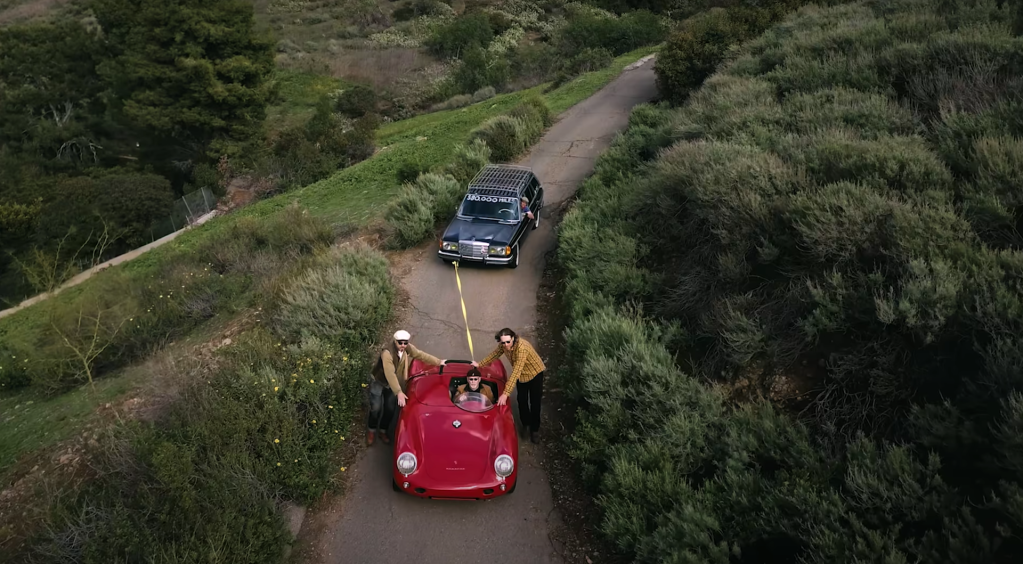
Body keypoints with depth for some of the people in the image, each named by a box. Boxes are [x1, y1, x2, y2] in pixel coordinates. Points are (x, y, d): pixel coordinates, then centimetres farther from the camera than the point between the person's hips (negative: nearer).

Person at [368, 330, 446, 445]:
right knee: (376, 408, -6)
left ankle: (383, 431, 29)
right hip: (378, 382, -5)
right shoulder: (387, 353, -38)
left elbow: (421, 355, -3)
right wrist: (399, 392, -47)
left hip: (392, 384, 5)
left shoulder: (408, 349, -19)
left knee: (390, 409, 8)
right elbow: (390, 374, -42)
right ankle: (370, 431, 18)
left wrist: (439, 362, -1)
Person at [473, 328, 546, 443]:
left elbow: (516, 372, -44)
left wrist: (506, 393, -47)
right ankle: (525, 424, 35)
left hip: (535, 373, -6)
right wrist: (480, 364, 10)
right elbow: (494, 354, 4)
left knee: (535, 403, 3)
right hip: (522, 375, 6)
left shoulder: (522, 348, -41)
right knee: (522, 401, 13)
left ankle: (534, 430, 19)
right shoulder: (503, 345, -19)